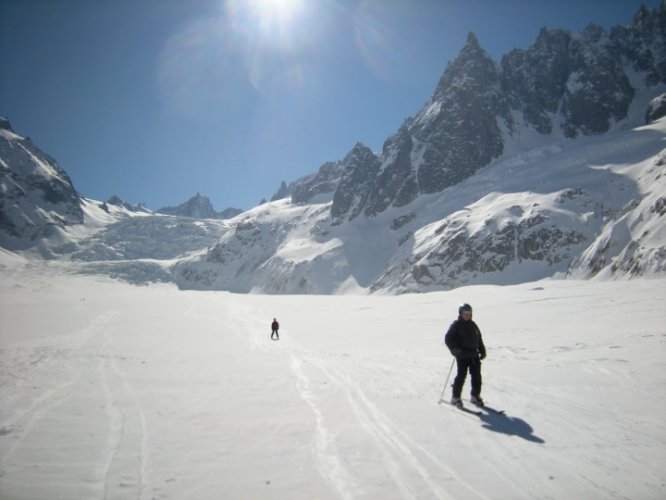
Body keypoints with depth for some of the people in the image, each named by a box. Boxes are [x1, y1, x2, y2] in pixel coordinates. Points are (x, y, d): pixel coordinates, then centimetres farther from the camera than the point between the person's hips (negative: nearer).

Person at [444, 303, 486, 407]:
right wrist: (455, 350, -17)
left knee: (477, 376, 6)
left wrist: (482, 351, 12)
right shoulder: (455, 325, -3)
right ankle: (456, 397, 6)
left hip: (474, 355, 6)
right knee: (461, 376, -6)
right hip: (462, 356, -5)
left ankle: (476, 396, 22)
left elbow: (479, 339, 21)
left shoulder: (473, 325, 14)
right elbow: (448, 339, -8)